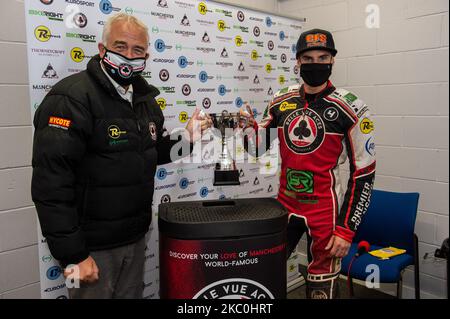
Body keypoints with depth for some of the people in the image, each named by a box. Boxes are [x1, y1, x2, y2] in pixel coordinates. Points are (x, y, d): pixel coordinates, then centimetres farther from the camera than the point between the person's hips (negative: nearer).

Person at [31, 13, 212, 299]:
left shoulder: (146, 100, 6)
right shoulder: (72, 98, -18)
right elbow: (51, 184, -23)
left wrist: (186, 139, 0)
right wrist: (73, 255, -22)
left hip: (136, 238, 7)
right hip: (92, 246, -7)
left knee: (132, 294, 22)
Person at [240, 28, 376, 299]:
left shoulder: (349, 107, -11)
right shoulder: (282, 101, 3)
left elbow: (363, 173, -10)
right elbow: (258, 148, 12)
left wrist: (347, 229, -12)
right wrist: (249, 126, -10)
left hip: (325, 208, -4)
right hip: (286, 203, 4)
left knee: (322, 288, 7)